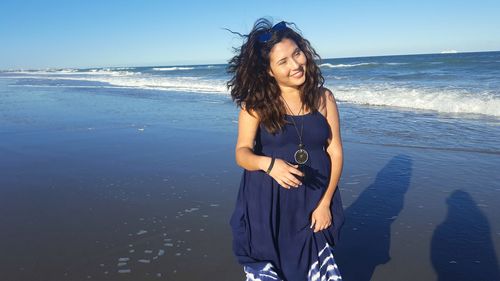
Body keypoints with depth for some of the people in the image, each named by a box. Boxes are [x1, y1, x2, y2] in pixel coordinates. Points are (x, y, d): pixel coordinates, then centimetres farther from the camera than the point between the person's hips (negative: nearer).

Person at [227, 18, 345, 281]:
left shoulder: (323, 98, -2)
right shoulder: (256, 103, -8)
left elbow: (335, 152, 0)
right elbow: (242, 153, -10)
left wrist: (325, 203, -5)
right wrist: (268, 164, -32)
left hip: (312, 202, 2)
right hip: (266, 205, -1)